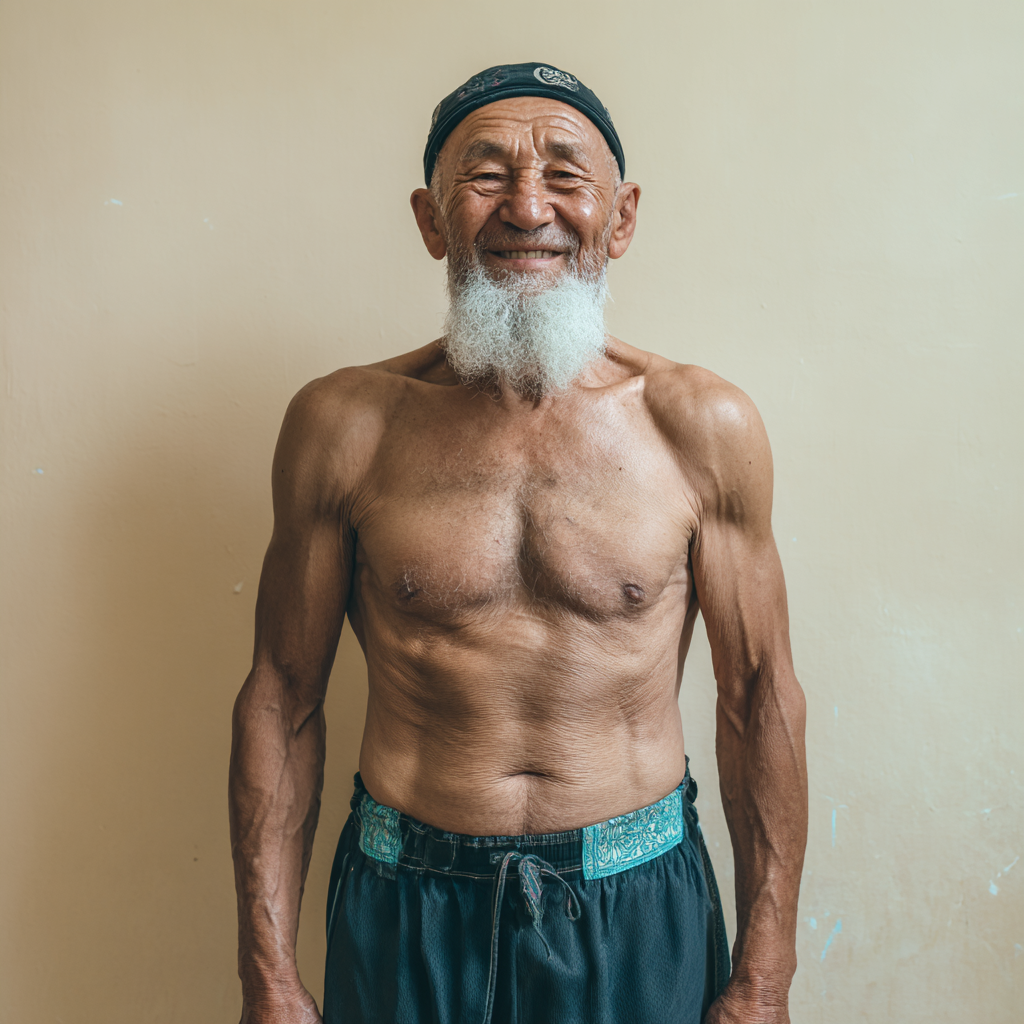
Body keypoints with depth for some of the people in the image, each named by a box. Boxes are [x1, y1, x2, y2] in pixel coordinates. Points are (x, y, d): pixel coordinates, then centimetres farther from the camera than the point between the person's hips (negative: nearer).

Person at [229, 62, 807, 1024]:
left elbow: (758, 698, -3)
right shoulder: (342, 423, -8)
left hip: (640, 914, 1)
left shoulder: (704, 427, -8)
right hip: (408, 918, 1)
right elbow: (282, 697, -3)